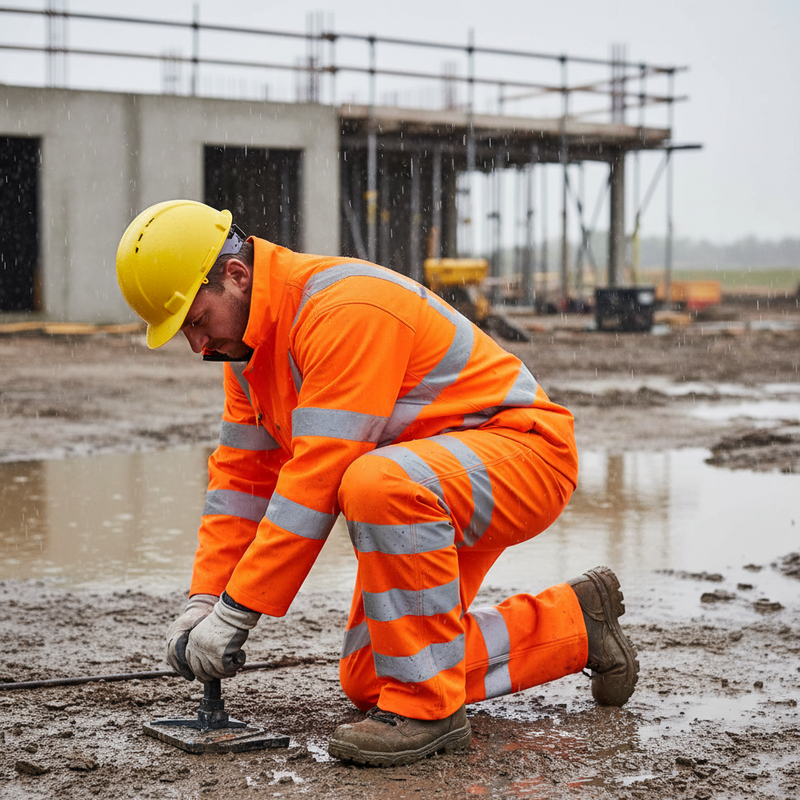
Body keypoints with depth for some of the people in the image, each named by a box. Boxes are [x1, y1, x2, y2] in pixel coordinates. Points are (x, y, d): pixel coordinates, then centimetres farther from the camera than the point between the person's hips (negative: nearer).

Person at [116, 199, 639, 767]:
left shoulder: (344, 310, -28)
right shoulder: (250, 337, 3)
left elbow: (317, 480, -31)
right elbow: (241, 474, 6)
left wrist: (236, 613, -27)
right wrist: (205, 600, -2)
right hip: (433, 490, 10)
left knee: (379, 483, -41)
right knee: (366, 679, 7)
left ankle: (428, 708, -25)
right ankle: (572, 624, 20)